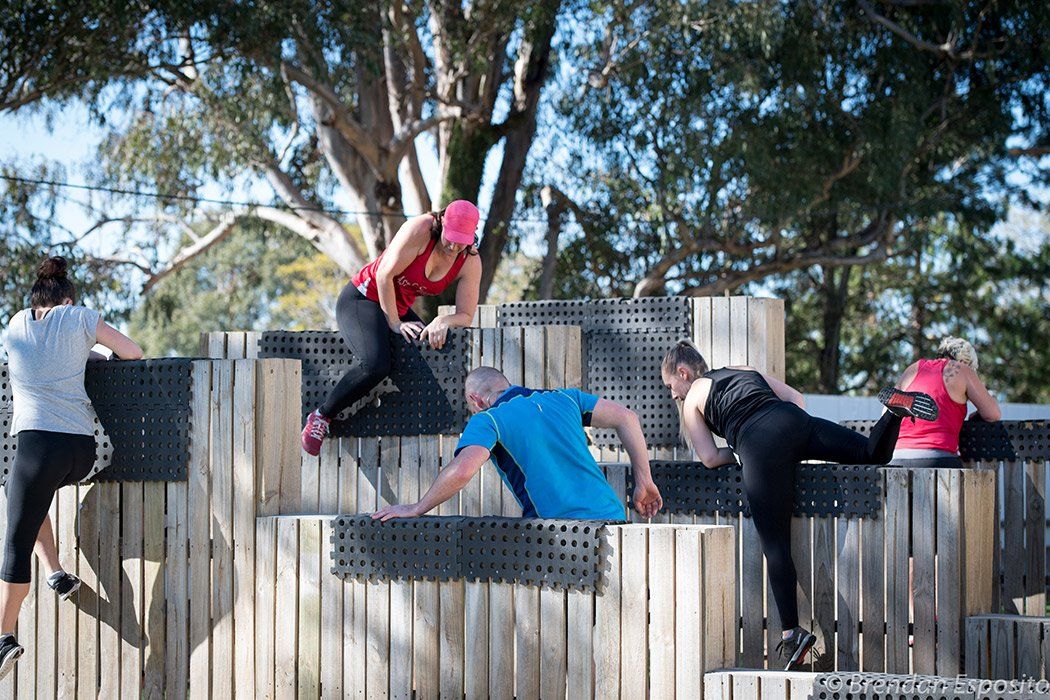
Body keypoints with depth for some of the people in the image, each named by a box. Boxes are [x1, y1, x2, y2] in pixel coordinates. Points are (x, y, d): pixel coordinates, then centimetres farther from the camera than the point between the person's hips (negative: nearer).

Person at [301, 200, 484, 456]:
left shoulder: (471, 262, -9)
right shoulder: (420, 229, -26)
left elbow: (466, 316, -8)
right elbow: (385, 274, -23)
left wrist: (444, 321, -30)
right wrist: (394, 324, -21)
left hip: (400, 309, 7)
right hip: (361, 298, -7)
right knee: (376, 365, -30)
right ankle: (321, 416, -13)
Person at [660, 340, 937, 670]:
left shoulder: (692, 398, 21)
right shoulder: (745, 370, 35)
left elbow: (708, 458, 13)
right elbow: (795, 397, 27)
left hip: (759, 446, -4)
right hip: (794, 421, 5)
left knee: (775, 543, -5)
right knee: (874, 452, 7)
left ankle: (792, 631, -11)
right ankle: (894, 407, -23)